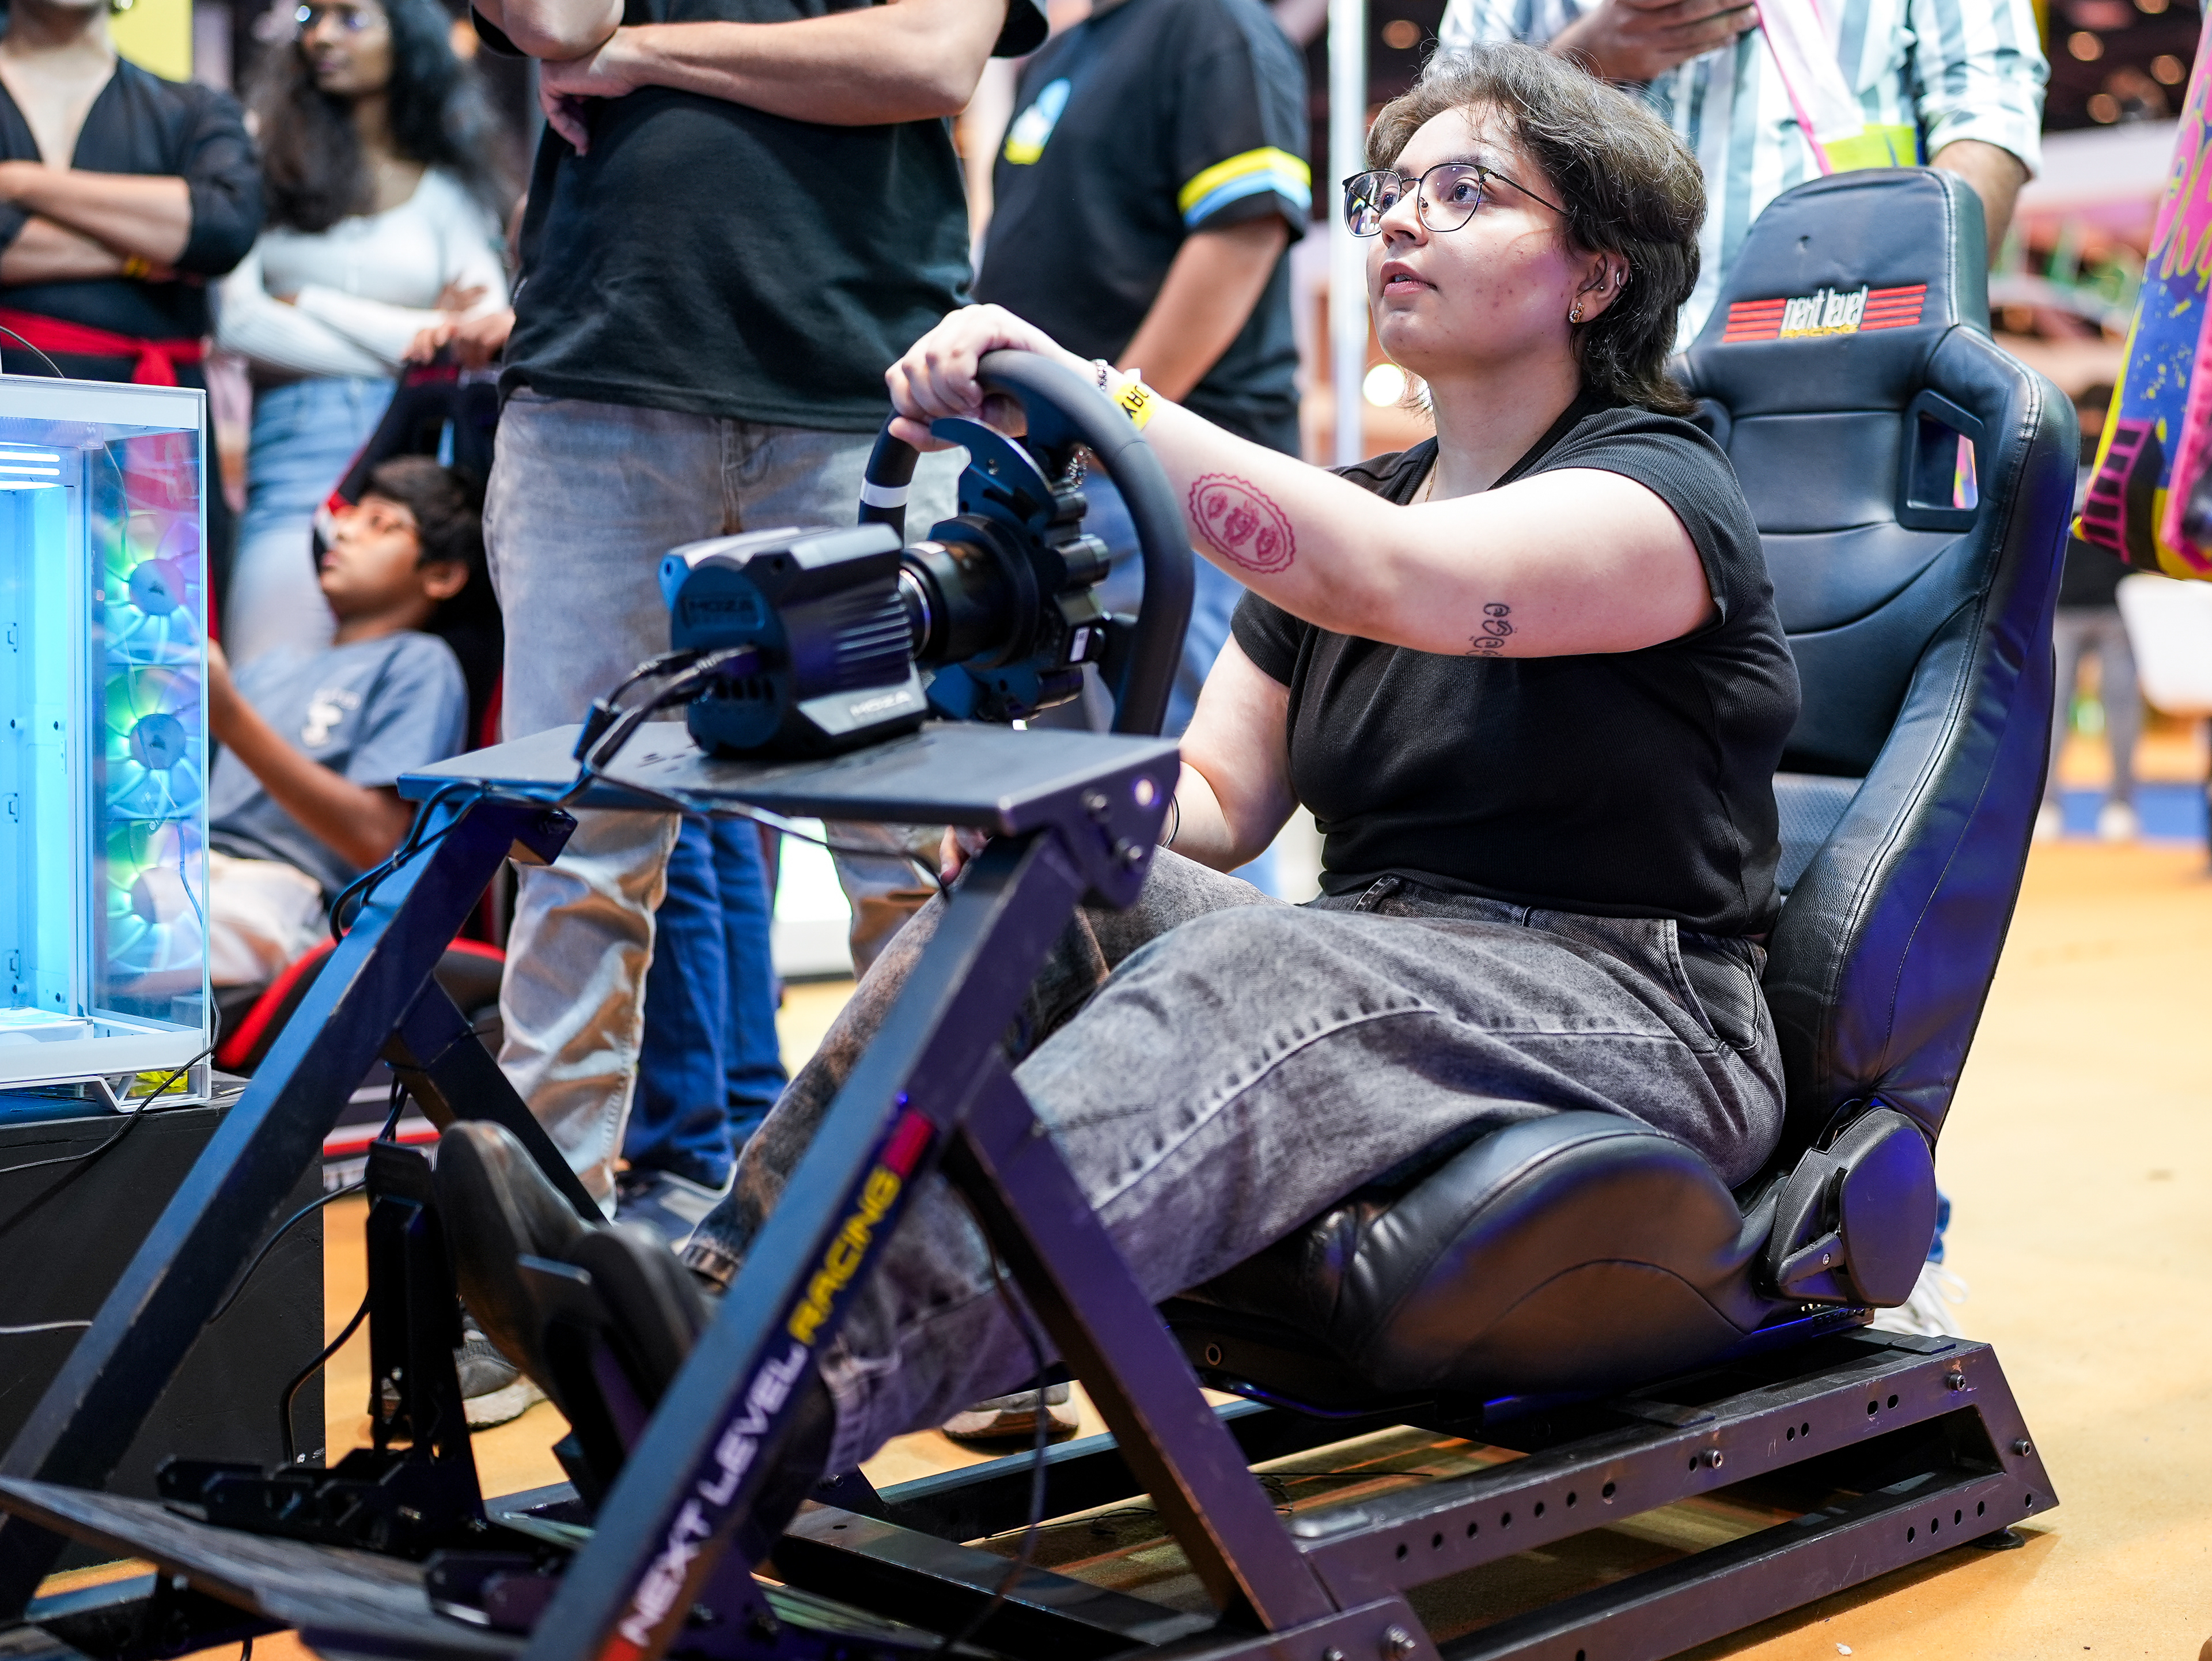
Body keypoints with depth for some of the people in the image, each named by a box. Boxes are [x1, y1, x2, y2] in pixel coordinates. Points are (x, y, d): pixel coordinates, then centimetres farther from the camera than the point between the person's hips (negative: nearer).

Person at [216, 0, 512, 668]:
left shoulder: (449, 187, 15)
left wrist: (311, 302, 2)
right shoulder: (265, 153, 12)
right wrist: (410, 344, 1)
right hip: (293, 455, -1)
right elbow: (236, 320, 0)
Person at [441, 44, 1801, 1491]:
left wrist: (1080, 392, -35)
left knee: (1254, 974, -36)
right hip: (1374, 984, 6)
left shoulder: (1664, 489, -5)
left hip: (1634, 1024, -6)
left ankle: (820, 1384, -54)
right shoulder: (1351, 507, 19)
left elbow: (1404, 582, -27)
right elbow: (1215, 801, 9)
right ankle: (728, 1271, -35)